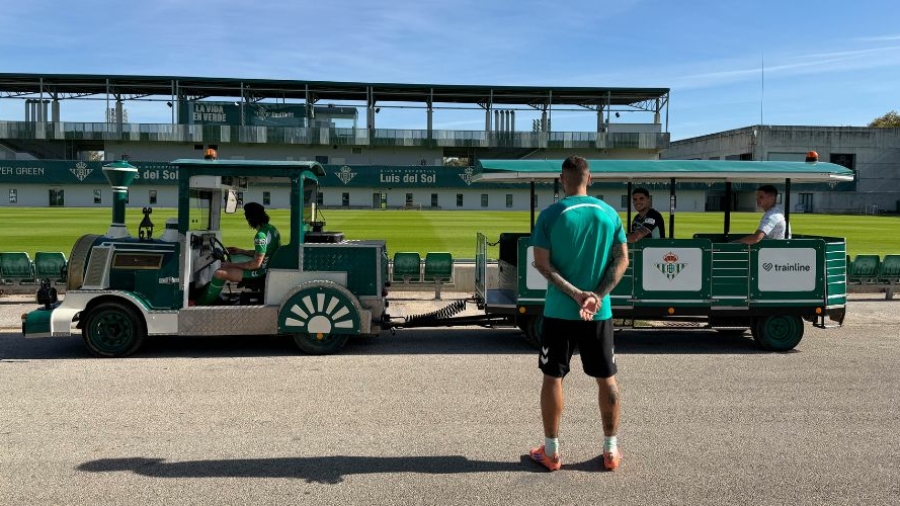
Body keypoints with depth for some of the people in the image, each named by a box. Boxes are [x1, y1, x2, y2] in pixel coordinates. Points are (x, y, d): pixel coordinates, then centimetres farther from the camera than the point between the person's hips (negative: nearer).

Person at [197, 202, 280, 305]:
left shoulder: (261, 235, -23)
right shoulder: (271, 228, 7)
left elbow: (256, 264, -23)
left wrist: (232, 265, -14)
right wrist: (241, 251, 20)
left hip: (260, 272, -11)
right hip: (267, 268, 11)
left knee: (219, 273, -14)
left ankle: (204, 304, 3)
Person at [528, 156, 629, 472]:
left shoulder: (550, 215, -6)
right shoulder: (610, 214, 3)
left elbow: (541, 263, -12)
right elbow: (622, 260, -2)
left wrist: (575, 294, -14)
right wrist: (597, 296, -10)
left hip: (559, 311, -2)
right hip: (599, 313, 2)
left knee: (553, 377, 8)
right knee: (606, 378, 14)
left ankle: (551, 452, 15)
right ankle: (611, 451, 21)